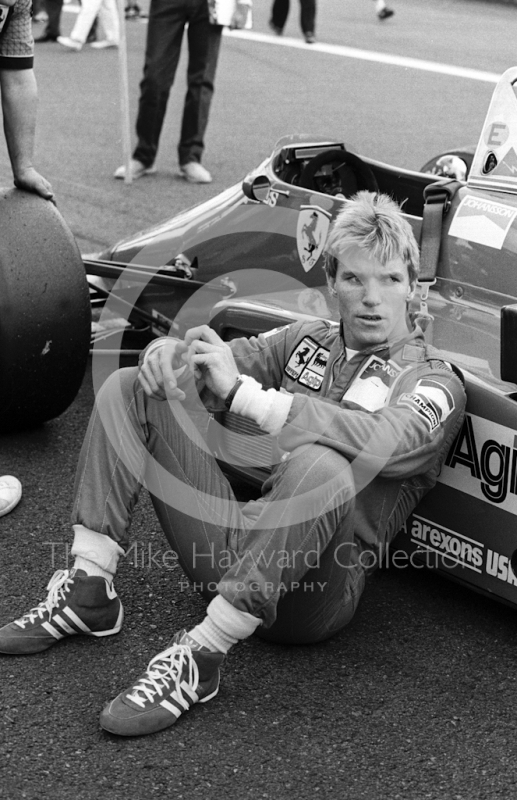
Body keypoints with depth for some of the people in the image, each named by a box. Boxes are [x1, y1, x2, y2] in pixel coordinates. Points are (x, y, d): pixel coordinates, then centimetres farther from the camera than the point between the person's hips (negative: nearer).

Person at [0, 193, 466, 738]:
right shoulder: (309, 341, 17)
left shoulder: (435, 385, -3)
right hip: (234, 550, 6)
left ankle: (200, 657, -34)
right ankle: (88, 590, -9)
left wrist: (240, 392, -27)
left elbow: (378, 442, -25)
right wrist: (169, 351, -10)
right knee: (128, 388, 2)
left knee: (320, 463, -39)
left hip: (311, 589, -6)